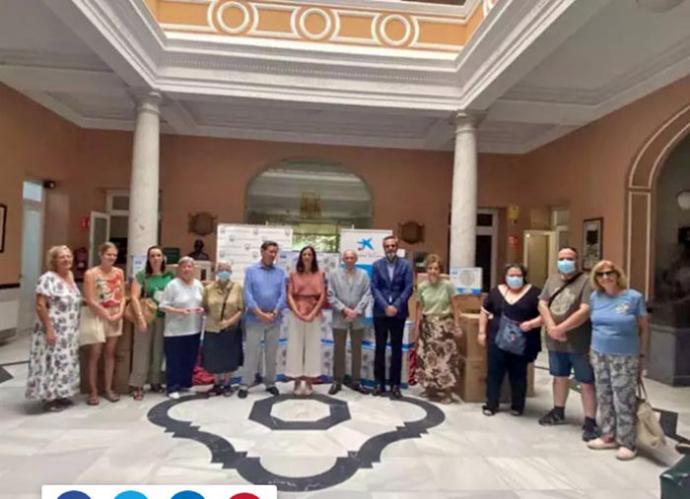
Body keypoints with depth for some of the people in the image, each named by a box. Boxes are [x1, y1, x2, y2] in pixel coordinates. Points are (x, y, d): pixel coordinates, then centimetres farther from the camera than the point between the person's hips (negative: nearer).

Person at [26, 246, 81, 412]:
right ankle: (49, 398, 10)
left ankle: (60, 395, 25)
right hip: (54, 331, -8)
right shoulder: (48, 278, -15)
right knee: (51, 362, 0)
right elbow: (40, 306, -20)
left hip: (69, 332, 8)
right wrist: (49, 329, -23)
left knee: (65, 362, 14)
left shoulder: (70, 276, 9)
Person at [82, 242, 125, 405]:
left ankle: (108, 389, 21)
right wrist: (107, 315, -13)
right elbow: (90, 300, -14)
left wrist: (119, 313, -9)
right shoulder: (91, 274, -10)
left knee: (110, 353, 11)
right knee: (95, 354, 0)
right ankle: (93, 392, 11)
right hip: (98, 316, -4)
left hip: (116, 317, 5)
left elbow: (122, 296, 6)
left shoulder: (119, 272, 5)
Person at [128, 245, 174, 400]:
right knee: (142, 350, 0)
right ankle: (137, 385, 7)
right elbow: (135, 297, -8)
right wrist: (140, 317, -17)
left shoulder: (170, 276, 5)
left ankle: (156, 382, 23)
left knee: (159, 351, 10)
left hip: (164, 318, 3)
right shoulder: (141, 275, -2)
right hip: (146, 317, -3)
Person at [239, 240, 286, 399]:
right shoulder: (251, 271, 0)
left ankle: (270, 383, 23)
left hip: (274, 320, 2)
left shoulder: (280, 272, 6)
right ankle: (245, 385, 12)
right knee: (251, 352, 2)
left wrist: (274, 313, -13)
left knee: (271, 353, 11)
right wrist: (260, 313, -15)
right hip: (255, 319, -2)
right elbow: (247, 295, -7)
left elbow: (283, 295, 0)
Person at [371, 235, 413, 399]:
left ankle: (395, 384, 13)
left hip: (398, 312, 0)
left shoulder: (406, 265, 3)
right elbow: (374, 288, -2)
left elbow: (408, 288, -4)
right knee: (380, 348, 6)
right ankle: (379, 382, 16)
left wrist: (396, 306, -14)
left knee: (397, 349, 5)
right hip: (380, 312, 1)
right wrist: (386, 306, -14)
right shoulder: (377, 265, 5)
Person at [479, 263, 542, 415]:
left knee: (518, 375, 10)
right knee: (494, 372, 6)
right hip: (498, 341, 2)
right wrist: (482, 332, 8)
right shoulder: (496, 292, 5)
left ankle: (517, 406, 26)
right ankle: (491, 404, 18)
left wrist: (532, 323, -21)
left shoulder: (534, 292, -3)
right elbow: (484, 312, 13)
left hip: (522, 344, -2)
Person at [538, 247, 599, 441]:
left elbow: (585, 312, -21)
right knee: (560, 377, 20)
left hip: (580, 343, -6)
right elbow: (542, 305, 1)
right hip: (555, 342, 6)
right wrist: (552, 328, -14)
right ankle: (558, 412, 36)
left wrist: (561, 328, -21)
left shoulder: (586, 282, -12)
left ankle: (590, 422, 13)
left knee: (586, 383, 3)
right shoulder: (552, 280, 8)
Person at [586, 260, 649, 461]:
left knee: (624, 400, -1)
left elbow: (644, 328, -3)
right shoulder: (595, 297, 3)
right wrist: (593, 349, 9)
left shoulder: (634, 297, -8)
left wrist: (641, 355, -3)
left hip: (625, 358, -4)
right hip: (599, 355, 5)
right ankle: (608, 436, 26)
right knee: (604, 398, 12)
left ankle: (627, 443, 13)